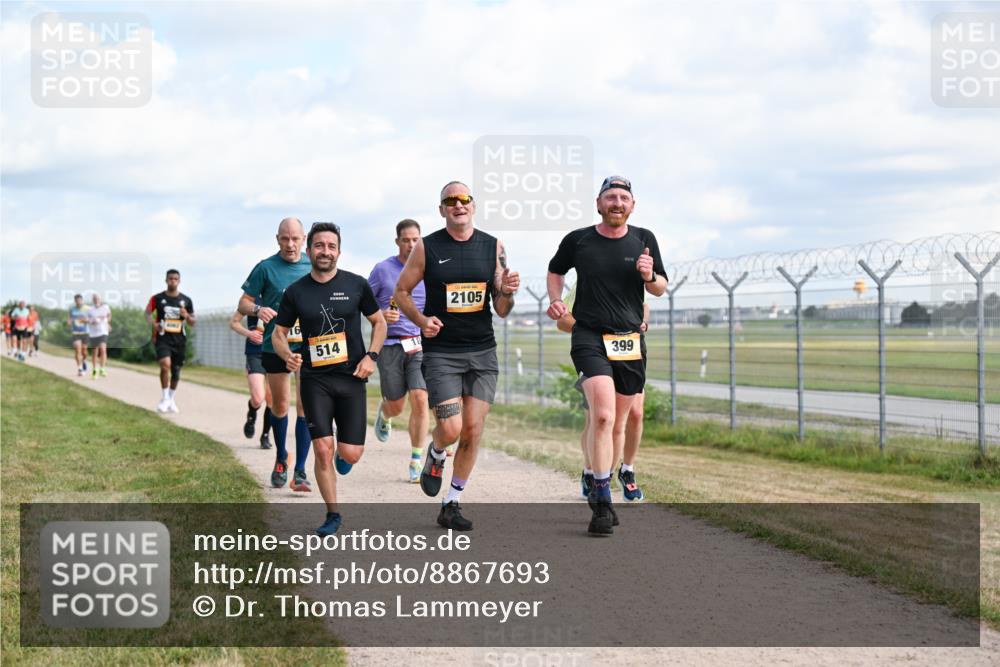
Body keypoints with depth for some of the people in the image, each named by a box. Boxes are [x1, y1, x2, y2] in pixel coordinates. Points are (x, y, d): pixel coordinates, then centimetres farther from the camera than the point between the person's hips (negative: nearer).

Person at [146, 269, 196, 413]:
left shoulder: (186, 300, 5)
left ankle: (171, 400, 30)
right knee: (165, 365, -24)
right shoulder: (157, 298, -1)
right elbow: (148, 313, 7)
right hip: (163, 338, -3)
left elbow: (192, 323, 10)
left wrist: (187, 316, -14)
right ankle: (165, 398, -10)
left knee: (176, 371, 10)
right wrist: (153, 323, -13)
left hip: (179, 339, 3)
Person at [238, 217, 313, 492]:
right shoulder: (265, 268, -3)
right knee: (279, 406, 12)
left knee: (305, 405, -10)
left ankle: (300, 471, -8)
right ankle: (281, 460, 35)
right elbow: (243, 303, -1)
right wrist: (258, 309, -23)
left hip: (308, 345, 0)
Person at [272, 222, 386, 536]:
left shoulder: (356, 285, 0)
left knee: (351, 455, -4)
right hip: (314, 380, 0)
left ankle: (342, 453, 35)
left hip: (351, 378, 0)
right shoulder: (295, 292, 1)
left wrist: (371, 356, -4)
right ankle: (332, 515, 10)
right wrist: (287, 355, -12)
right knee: (323, 450, -8)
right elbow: (278, 332, 10)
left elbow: (379, 322, 11)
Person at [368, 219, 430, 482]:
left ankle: (416, 461, -3)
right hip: (390, 344, -1)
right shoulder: (383, 269, -1)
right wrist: (381, 315, -13)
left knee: (420, 399, -14)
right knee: (396, 406, 4)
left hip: (420, 344, 1)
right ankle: (383, 412, 44)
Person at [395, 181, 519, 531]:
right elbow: (402, 291, 6)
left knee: (473, 429, -1)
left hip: (482, 351, 3)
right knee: (451, 428, -13)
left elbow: (501, 311, 8)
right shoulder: (427, 248, -2)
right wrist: (421, 320, -11)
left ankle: (452, 505, 12)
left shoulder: (493, 247, 5)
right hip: (440, 352, -3)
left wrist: (506, 293, -14)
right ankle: (435, 455, 24)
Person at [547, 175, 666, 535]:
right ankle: (602, 502, -18)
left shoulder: (644, 239, 6)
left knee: (617, 424, 11)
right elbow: (555, 270, 21)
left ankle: (600, 490, 30)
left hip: (630, 341, 3)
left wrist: (649, 276, -8)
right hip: (589, 338, -3)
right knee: (603, 415, -21)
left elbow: (661, 288, 13)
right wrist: (555, 300, 3)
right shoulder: (577, 240, 1)